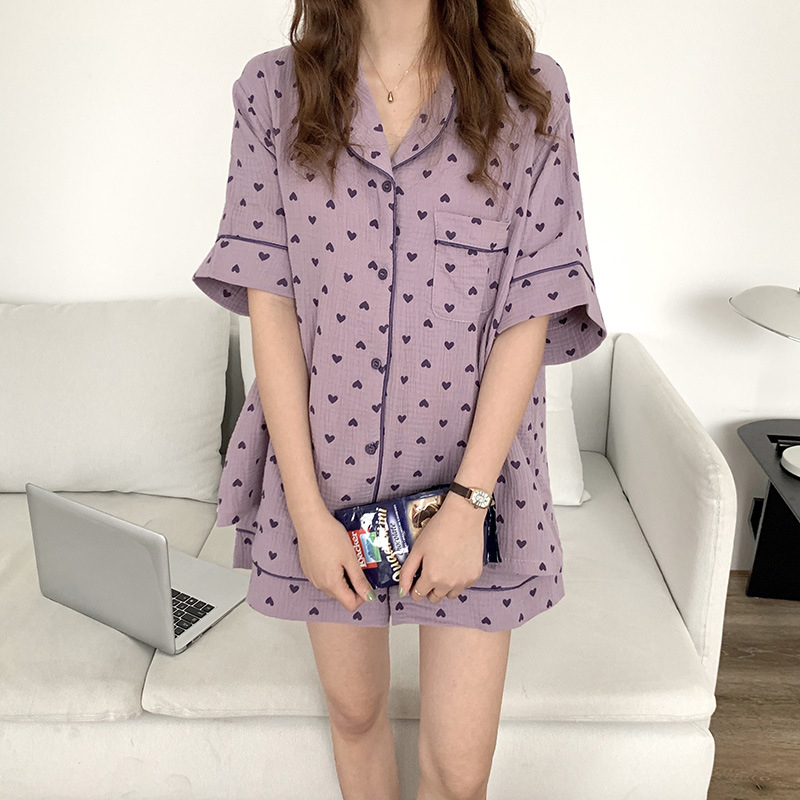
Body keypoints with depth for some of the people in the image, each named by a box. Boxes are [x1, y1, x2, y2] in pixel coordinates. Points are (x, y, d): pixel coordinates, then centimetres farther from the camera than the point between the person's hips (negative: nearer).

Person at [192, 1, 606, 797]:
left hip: (473, 463, 0)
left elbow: (530, 313, -8)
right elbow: (268, 300, -6)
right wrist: (306, 509, -10)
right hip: (323, 462, 1)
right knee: (354, 707, 21)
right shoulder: (271, 90, -2)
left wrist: (466, 502, -15)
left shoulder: (529, 91, -4)